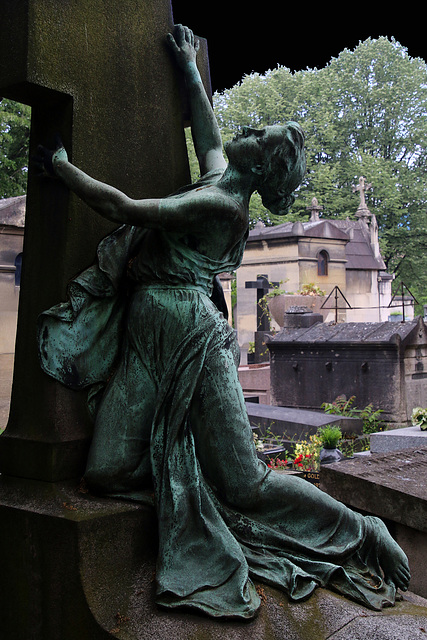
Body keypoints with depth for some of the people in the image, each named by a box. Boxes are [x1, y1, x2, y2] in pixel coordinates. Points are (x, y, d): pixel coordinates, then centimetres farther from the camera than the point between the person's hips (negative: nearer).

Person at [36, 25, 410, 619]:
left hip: (189, 333, -8)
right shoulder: (216, 175, 13)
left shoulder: (220, 205, -12)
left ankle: (362, 535, 13)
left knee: (245, 483, -4)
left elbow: (123, 208, -16)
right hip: (147, 336, 8)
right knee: (108, 471, -1)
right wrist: (191, 69, 42)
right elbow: (206, 128, 33)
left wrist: (61, 165, -3)